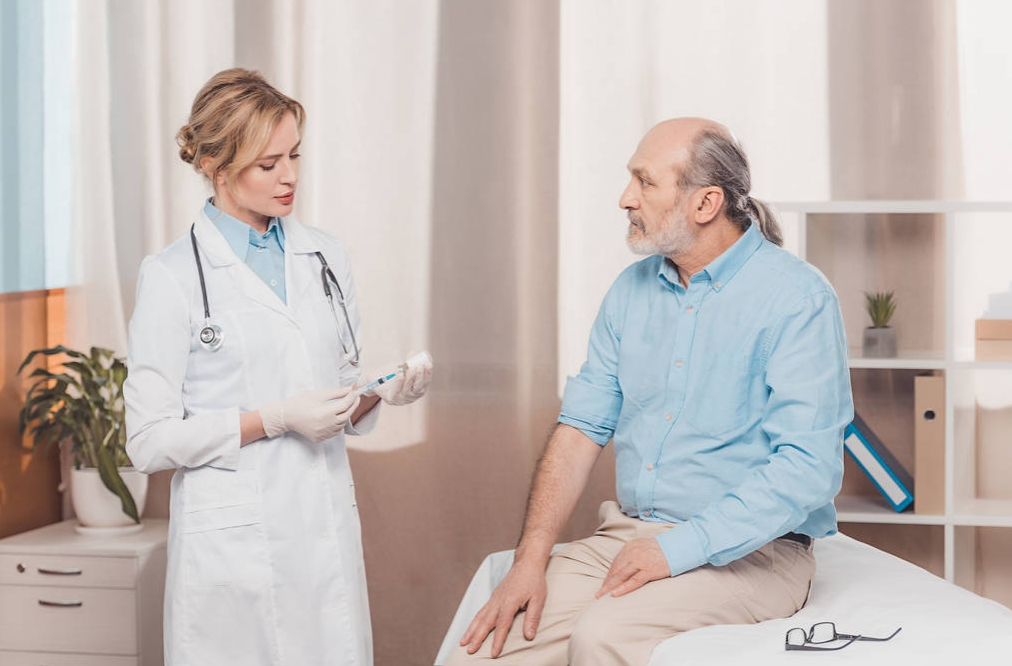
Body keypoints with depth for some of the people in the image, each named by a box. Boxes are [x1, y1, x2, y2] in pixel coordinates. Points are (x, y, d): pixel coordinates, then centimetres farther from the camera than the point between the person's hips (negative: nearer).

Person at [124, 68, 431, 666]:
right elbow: (150, 440, -8)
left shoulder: (326, 258, 10)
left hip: (328, 532, 4)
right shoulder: (173, 276, -6)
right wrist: (276, 419, -15)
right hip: (234, 544, -4)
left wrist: (382, 392, -4)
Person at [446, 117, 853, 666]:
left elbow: (808, 469, -19)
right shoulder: (632, 289, 10)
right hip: (625, 536, 6)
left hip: (747, 552, -5)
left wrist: (679, 549, -22)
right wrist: (531, 559, -4)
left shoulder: (797, 300, -12)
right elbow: (581, 426, 8)